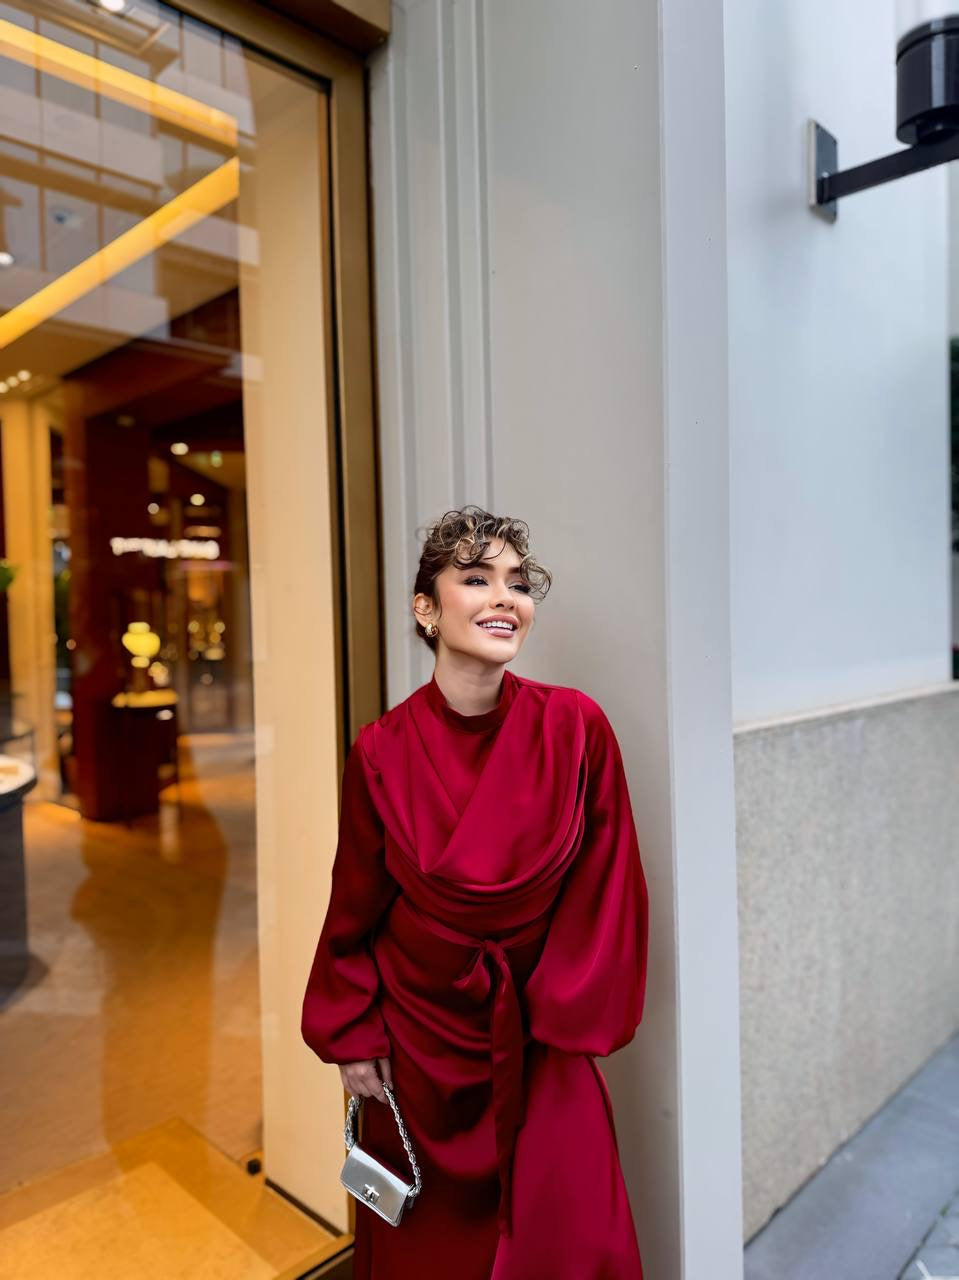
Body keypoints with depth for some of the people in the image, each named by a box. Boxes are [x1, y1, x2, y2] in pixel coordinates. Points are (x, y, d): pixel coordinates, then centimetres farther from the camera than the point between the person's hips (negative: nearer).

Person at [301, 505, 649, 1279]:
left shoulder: (577, 727, -16)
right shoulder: (383, 751, -15)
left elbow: (606, 888, -8)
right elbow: (356, 905, -4)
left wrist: (576, 1012, -5)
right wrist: (352, 1037, 0)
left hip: (542, 1041, 0)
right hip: (421, 1039, 1)